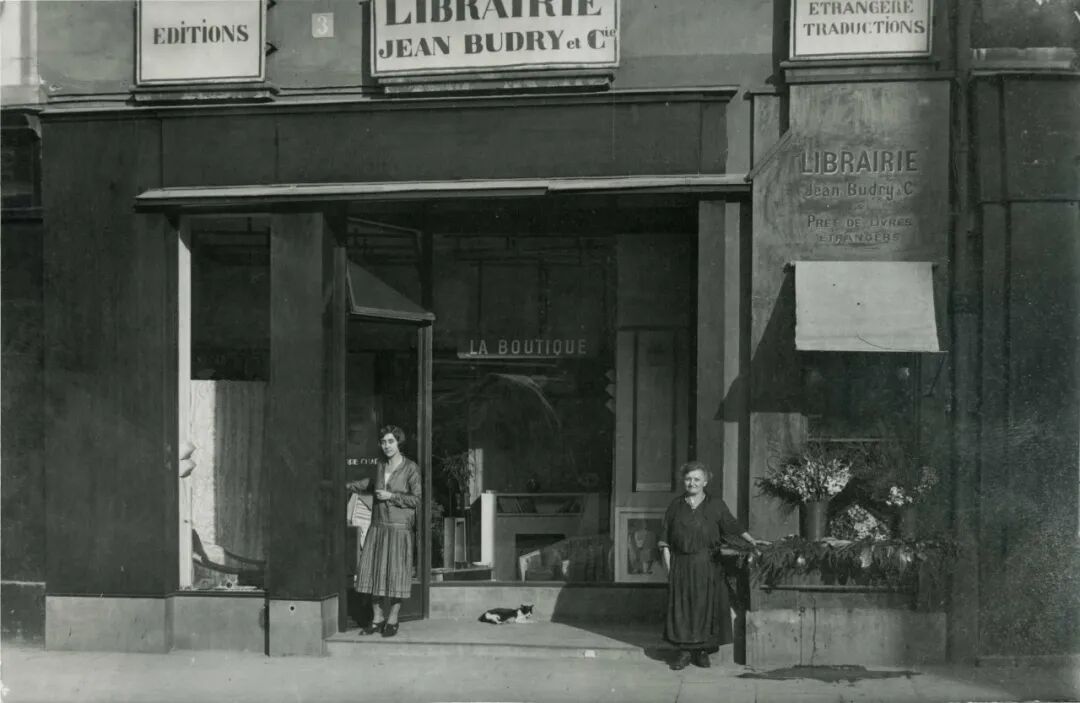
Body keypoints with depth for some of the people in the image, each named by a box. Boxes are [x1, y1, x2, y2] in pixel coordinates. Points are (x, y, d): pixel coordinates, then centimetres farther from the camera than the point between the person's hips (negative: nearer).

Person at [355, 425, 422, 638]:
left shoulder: (410, 468, -4)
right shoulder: (380, 467, 12)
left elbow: (417, 499, -5)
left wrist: (391, 496, -11)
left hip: (399, 527, -5)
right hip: (378, 525, 5)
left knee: (396, 573, -2)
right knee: (374, 572, 2)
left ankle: (392, 620, 8)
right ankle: (377, 619, 11)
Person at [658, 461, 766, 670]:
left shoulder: (716, 506, 5)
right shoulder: (676, 506, 7)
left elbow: (734, 526, 7)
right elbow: (665, 537, 8)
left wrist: (752, 540, -6)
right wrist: (667, 559, 1)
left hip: (707, 565, -1)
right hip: (681, 564, 1)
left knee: (706, 606, -1)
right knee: (681, 607, 0)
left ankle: (703, 651, 8)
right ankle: (685, 651, 6)